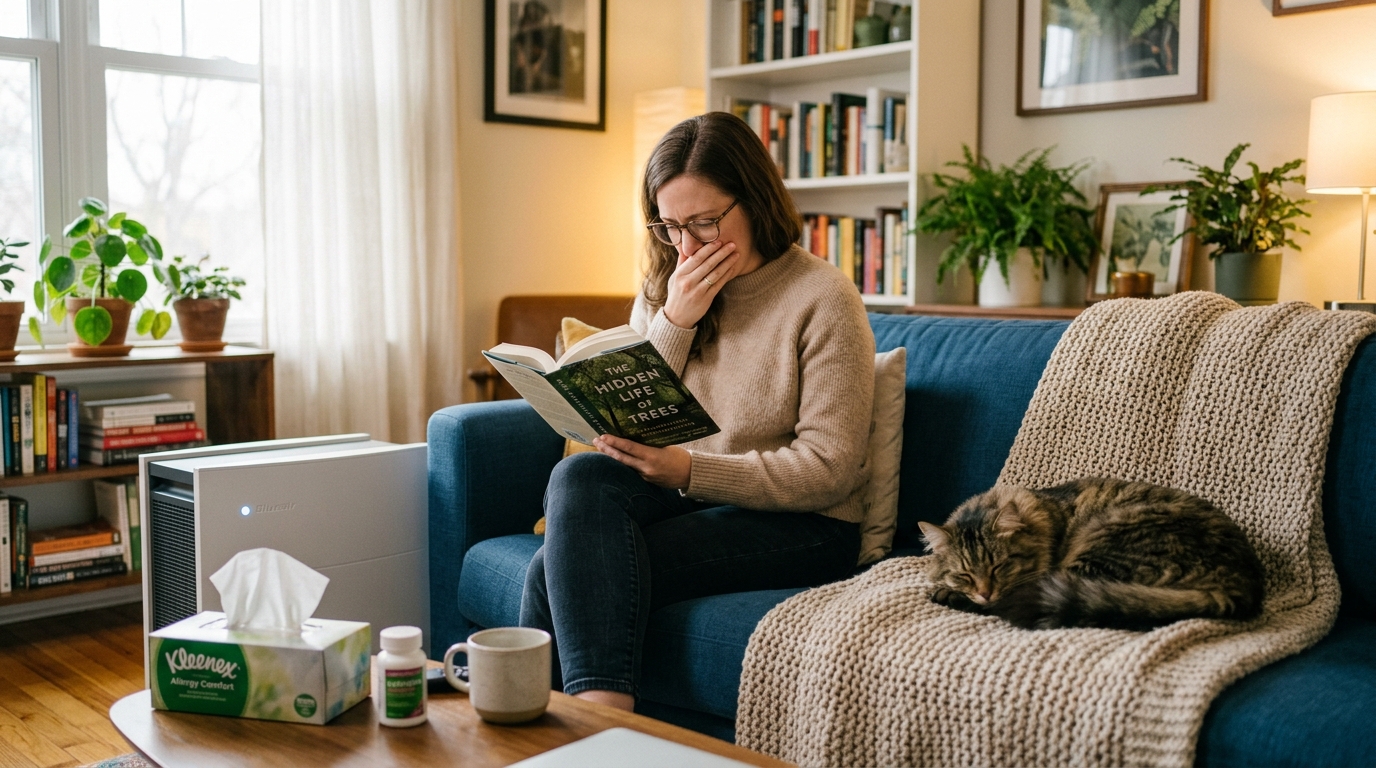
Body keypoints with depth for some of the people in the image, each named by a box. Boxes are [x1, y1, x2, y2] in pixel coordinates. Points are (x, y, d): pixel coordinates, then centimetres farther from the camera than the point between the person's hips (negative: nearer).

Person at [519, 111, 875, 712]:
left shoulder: (823, 299, -8)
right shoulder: (663, 289, 9)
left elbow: (828, 471, -12)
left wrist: (691, 470, -23)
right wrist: (675, 322, -9)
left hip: (798, 525, -5)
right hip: (681, 497, 6)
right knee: (580, 476, -28)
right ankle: (602, 717, -31)